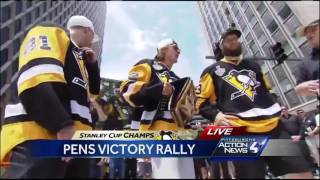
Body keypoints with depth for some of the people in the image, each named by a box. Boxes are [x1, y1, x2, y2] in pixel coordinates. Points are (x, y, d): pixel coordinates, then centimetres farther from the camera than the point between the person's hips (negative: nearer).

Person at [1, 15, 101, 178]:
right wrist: (63, 125, -25)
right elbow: (35, 80, -16)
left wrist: (92, 64, 24)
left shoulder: (77, 57, 30)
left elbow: (93, 91, 39)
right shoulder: (52, 34, 3)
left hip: (75, 141, 10)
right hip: (41, 137, -10)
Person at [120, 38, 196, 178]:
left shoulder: (175, 78, 30)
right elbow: (127, 90, -9)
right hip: (161, 130, -9)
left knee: (187, 174, 8)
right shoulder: (148, 66, 6)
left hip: (181, 132, 9)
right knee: (170, 173, -20)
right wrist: (159, 89, -17)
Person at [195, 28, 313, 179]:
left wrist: (278, 108, 18)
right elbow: (201, 102, 5)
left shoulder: (253, 66, 24)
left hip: (273, 127, 5)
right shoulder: (213, 71, 9)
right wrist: (216, 115, -12)